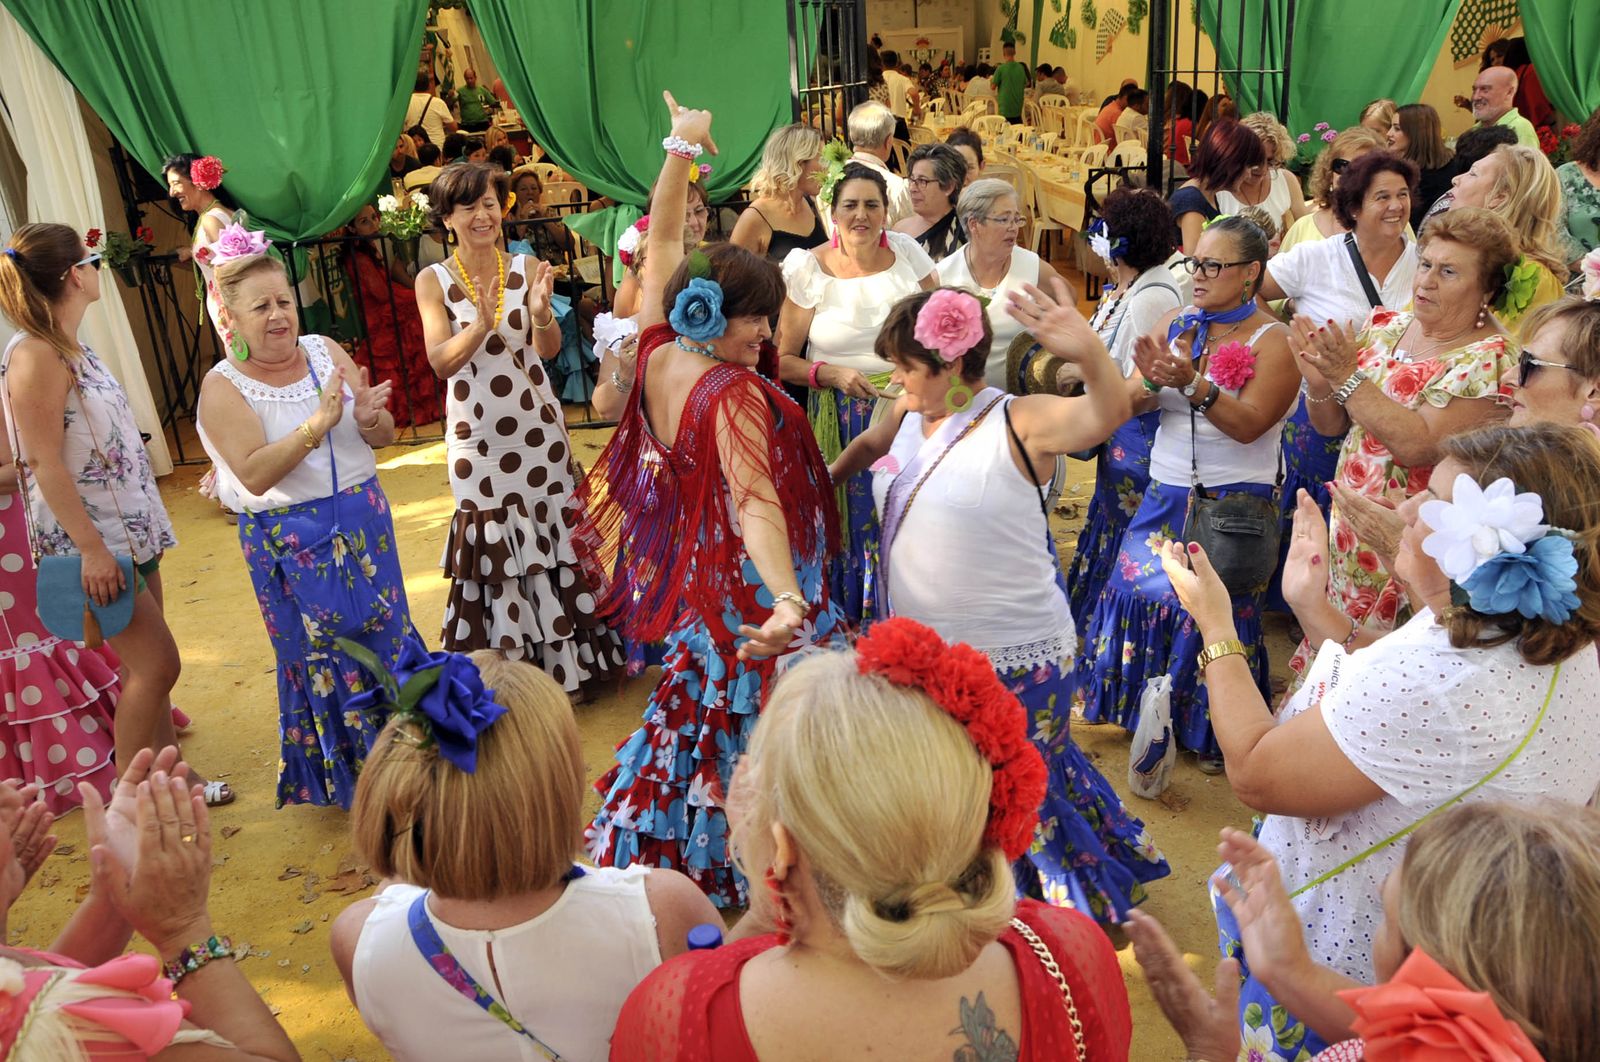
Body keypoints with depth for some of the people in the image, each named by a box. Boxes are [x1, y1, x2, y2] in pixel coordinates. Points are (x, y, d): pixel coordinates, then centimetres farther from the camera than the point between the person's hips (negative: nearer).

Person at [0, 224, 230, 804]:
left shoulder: (71, 349, 11)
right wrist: (91, 548, -23)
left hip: (127, 528, 9)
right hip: (88, 538, -9)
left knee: (148, 665, 13)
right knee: (156, 664, -6)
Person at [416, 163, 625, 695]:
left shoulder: (527, 268, 0)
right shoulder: (433, 281, -3)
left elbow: (549, 350, -6)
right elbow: (441, 362, -11)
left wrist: (541, 313, -27)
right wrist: (480, 325, -29)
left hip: (536, 426, 1)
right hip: (476, 434, -1)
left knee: (551, 534, 8)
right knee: (492, 546, 5)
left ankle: (564, 660, 22)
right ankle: (505, 663, 19)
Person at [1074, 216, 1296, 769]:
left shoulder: (1275, 341, -8)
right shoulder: (1175, 325, 8)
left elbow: (1248, 424, -20)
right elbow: (1128, 404, 1)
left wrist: (1192, 382, -32)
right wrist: (1153, 380, -21)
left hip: (1233, 501, -5)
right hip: (1165, 494, 5)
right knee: (1137, 589, 0)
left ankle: (1214, 732, 18)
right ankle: (1145, 708, 22)